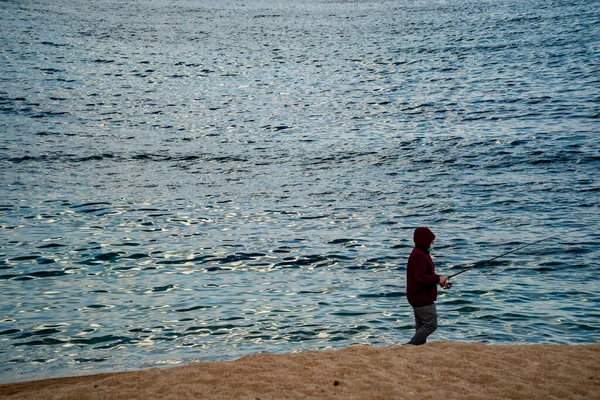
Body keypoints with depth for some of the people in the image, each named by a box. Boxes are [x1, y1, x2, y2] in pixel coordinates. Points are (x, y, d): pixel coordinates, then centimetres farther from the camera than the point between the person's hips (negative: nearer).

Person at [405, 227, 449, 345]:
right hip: (422, 298, -11)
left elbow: (427, 274, 26)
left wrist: (439, 279, 10)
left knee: (422, 327, 13)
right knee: (431, 324, -8)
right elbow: (420, 277, -28)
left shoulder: (420, 254, 15)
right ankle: (410, 346, -6)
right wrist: (438, 279, -19)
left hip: (419, 298, 11)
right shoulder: (419, 256, -19)